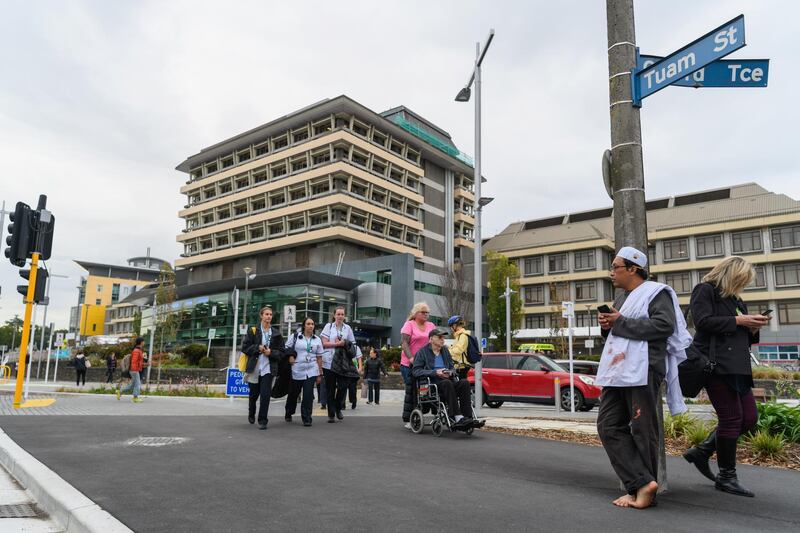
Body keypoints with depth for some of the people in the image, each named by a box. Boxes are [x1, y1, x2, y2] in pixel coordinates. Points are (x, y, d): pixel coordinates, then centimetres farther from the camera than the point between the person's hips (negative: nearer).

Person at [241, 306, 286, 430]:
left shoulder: (276, 333, 5)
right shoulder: (253, 330, 2)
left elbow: (281, 352, 6)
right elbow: (244, 347, -2)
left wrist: (271, 352, -11)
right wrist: (258, 348, -14)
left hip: (268, 368, 0)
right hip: (254, 367, 0)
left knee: (265, 394, -8)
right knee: (253, 394, 14)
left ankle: (262, 420, 1)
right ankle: (251, 414, 41)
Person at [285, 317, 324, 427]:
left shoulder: (317, 340, 8)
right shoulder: (295, 337, 2)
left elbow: (319, 358, 9)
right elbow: (286, 349, 7)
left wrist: (320, 374, 7)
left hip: (311, 371, 1)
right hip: (296, 371, -1)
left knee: (308, 395, -7)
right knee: (293, 393, 13)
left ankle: (306, 419, 1)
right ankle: (288, 414, 36)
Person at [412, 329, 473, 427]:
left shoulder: (445, 351, 21)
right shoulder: (422, 352, 4)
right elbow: (415, 371, -6)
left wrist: (450, 372, -2)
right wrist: (435, 372, -15)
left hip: (448, 382, 5)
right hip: (433, 384, -5)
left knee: (464, 383, -23)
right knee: (447, 383, -36)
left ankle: (468, 417, -31)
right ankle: (458, 417, -40)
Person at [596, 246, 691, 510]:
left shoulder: (656, 292, -2)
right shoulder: (622, 298, 24)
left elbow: (664, 325, -20)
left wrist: (621, 323, -16)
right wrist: (607, 326, 9)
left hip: (642, 371, -9)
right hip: (617, 372, 9)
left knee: (642, 431, -2)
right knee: (609, 426, 2)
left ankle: (641, 488, 8)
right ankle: (642, 482, 2)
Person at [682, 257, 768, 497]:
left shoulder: (734, 299, 24)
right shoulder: (704, 291, -1)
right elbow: (703, 321, -16)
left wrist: (753, 328, 7)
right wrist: (737, 321, -11)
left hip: (737, 367, 9)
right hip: (716, 365, -9)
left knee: (749, 418, 7)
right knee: (731, 418, -5)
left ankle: (701, 451, 17)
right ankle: (726, 477, 7)